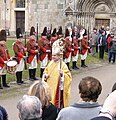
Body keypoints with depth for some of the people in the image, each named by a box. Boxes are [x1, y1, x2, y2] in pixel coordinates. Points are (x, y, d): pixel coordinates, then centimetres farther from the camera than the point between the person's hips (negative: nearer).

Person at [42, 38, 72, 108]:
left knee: (57, 102, -2)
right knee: (50, 101, 12)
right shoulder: (51, 63, 7)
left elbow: (69, 76, -13)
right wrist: (45, 75, 0)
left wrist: (62, 74, -30)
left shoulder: (63, 65, -11)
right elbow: (46, 71, 21)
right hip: (50, 86, 6)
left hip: (58, 88, -6)